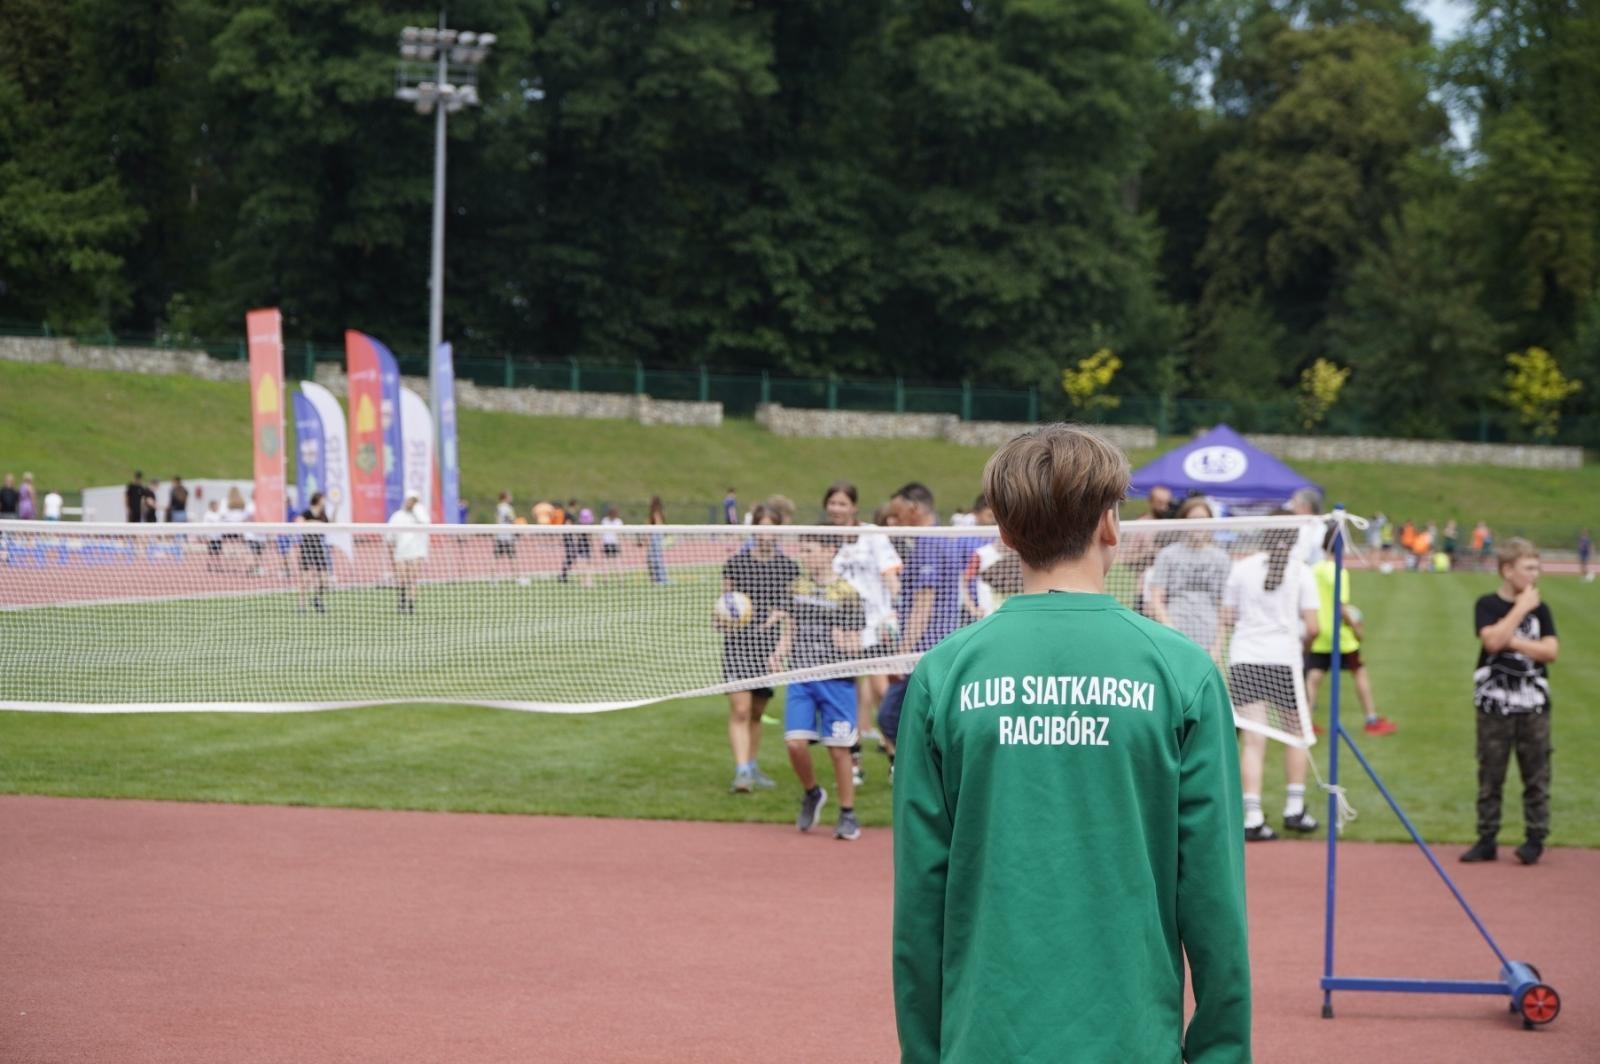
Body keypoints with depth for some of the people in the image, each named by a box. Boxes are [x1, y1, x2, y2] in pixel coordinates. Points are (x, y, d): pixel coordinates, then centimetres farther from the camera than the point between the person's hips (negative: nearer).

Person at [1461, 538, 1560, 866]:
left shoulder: (1539, 608, 4)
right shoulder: (1487, 605, -3)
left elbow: (1551, 650, -6)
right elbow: (1492, 641, -20)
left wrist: (1512, 642, -15)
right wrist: (1521, 607, -15)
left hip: (1533, 705, 2)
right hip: (1494, 704, -2)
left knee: (1536, 774, 2)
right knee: (1490, 775, 4)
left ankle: (1536, 839, 10)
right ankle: (1486, 839, 11)